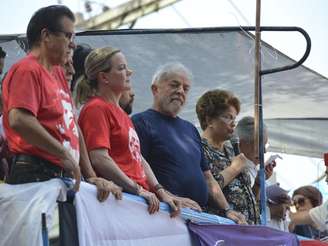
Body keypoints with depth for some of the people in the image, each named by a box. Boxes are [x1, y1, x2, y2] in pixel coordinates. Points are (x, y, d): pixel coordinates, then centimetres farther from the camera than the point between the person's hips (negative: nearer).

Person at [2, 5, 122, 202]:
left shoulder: (57, 73, 22)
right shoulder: (28, 70, -6)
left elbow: (73, 128, 22)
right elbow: (19, 120, -22)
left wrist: (91, 177, 14)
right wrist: (64, 153, -18)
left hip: (63, 176, 9)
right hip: (35, 176, -9)